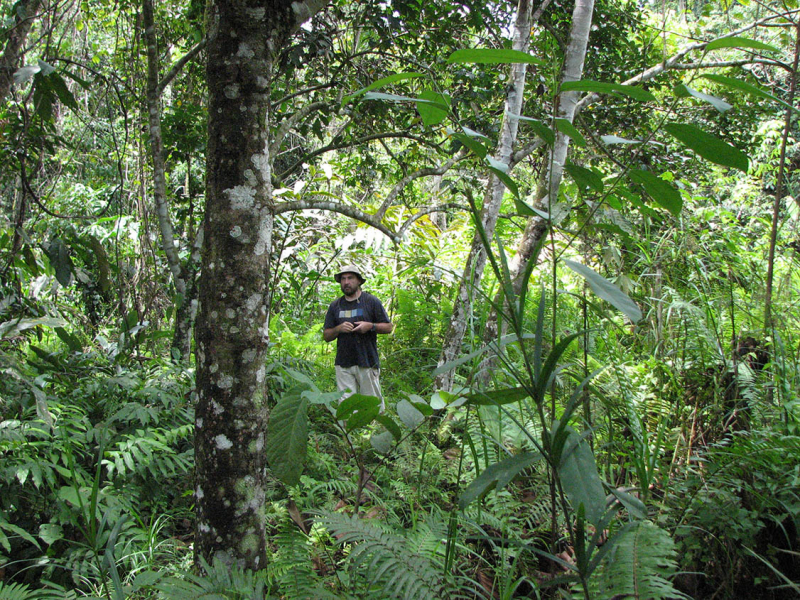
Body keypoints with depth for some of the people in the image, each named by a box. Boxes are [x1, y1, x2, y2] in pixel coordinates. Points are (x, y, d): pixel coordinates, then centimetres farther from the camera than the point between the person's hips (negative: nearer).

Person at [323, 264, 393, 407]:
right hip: (343, 363, 3)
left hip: (368, 362, -3)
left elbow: (388, 327, 6)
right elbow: (326, 336, 13)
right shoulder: (335, 306, 13)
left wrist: (370, 326, -12)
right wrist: (339, 329, -7)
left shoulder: (371, 301, 5)